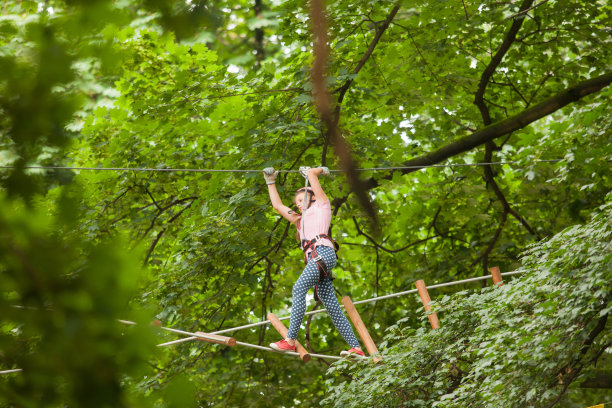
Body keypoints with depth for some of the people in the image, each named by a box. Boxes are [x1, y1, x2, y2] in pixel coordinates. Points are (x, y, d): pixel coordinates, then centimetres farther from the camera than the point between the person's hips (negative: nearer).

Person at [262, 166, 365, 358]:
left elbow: (311, 173, 22)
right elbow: (278, 206, 41)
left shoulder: (321, 206, 19)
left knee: (299, 288, -23)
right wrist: (270, 182, 44)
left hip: (323, 251, -8)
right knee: (332, 307, -2)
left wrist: (320, 170, 42)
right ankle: (356, 348, -9)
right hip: (314, 258, 8)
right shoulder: (301, 221, 37)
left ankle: (290, 340, -34)